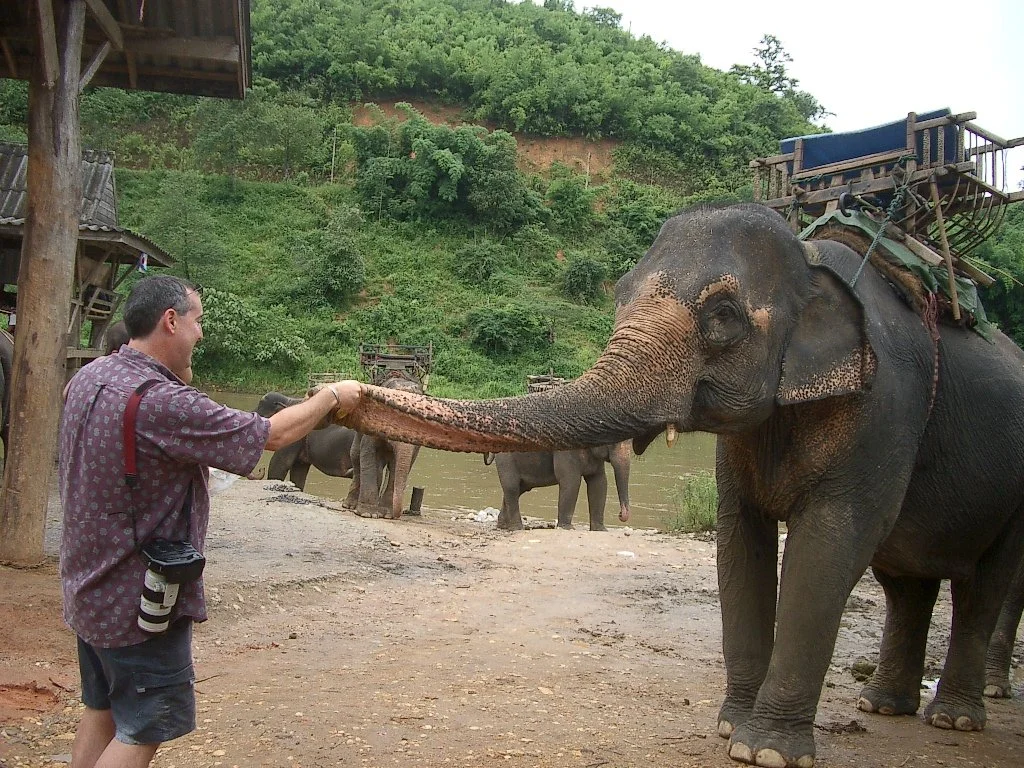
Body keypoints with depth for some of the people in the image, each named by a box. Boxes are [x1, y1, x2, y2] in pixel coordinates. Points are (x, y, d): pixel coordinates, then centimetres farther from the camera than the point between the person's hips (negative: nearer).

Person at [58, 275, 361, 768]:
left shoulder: (88, 377, -2)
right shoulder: (165, 404, -28)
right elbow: (273, 435, -19)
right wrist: (332, 396, -4)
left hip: (90, 590, 9)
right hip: (141, 601, -9)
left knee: (101, 711, 21)